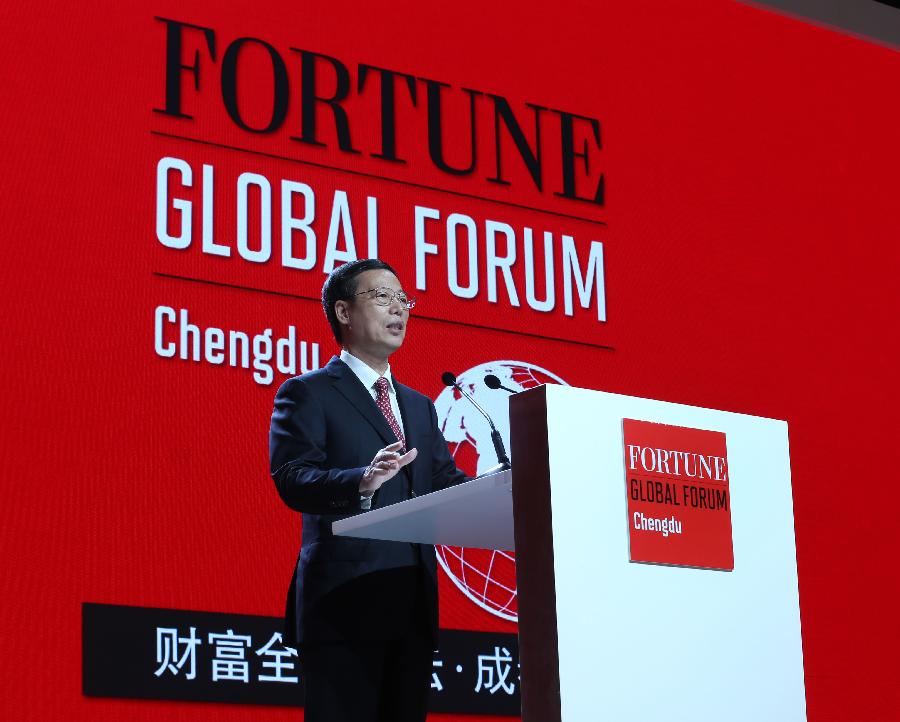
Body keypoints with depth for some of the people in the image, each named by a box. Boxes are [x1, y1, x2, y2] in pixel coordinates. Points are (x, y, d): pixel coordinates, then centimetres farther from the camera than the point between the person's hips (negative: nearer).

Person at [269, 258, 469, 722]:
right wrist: (362, 481, -32)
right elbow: (292, 479, -13)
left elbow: (445, 482, 13)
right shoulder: (309, 393, 2)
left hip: (414, 604, 6)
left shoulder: (419, 407, 24)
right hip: (345, 601, -6)